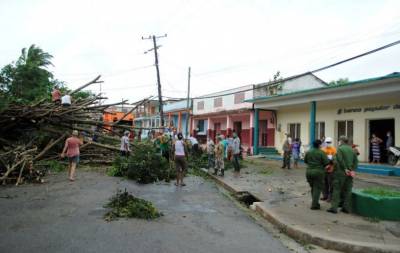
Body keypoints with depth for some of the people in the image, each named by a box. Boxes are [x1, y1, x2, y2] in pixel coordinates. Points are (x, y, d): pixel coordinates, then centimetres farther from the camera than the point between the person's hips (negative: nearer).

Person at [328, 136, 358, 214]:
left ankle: (334, 207, -1)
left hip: (340, 172, -5)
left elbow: (340, 160, -18)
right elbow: (356, 161, 8)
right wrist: (353, 169, 3)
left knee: (337, 189, 0)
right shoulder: (352, 150, 12)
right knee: (347, 190, 11)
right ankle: (346, 207, 14)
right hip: (350, 173, 5)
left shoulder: (340, 149, -7)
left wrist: (345, 169, -13)